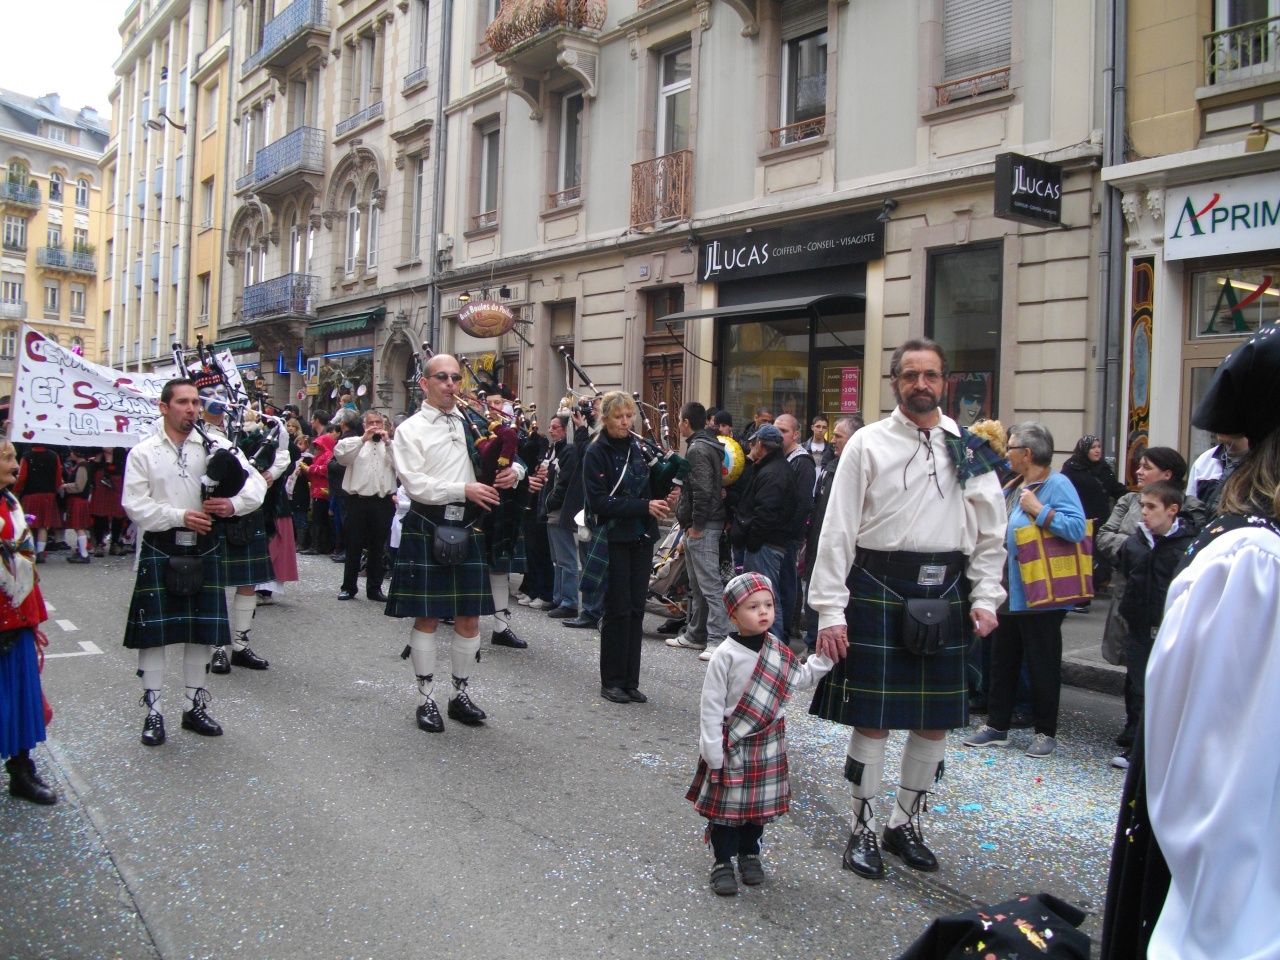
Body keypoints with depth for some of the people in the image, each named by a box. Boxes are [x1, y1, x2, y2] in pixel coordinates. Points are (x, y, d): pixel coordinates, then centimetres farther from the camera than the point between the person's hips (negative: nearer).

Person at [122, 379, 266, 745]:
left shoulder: (217, 446, 3)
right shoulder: (144, 452, -1)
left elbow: (257, 483, 1)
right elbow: (135, 504, -7)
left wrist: (233, 503, -18)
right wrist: (181, 516, -18)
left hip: (204, 549, 2)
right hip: (160, 550, -2)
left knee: (203, 630, 9)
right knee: (153, 630, 1)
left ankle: (195, 705, 24)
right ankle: (153, 712, 13)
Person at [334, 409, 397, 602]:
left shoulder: (391, 445, 11)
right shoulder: (356, 443, 9)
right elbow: (339, 454, -11)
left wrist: (387, 442, -11)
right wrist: (363, 439, -13)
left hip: (383, 500, 1)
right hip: (358, 498, -1)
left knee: (378, 546, 7)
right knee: (354, 544, 4)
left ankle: (374, 588, 15)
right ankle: (349, 586, 12)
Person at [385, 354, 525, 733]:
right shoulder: (410, 429, -1)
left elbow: (511, 458, 16)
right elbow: (415, 484, -13)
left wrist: (514, 471, -8)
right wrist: (463, 490, -20)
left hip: (467, 527, 4)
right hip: (427, 528, -4)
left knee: (470, 617, 8)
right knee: (427, 617, 4)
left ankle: (460, 694, 23)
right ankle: (426, 699, 17)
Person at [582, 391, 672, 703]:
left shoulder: (638, 449, 10)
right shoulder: (596, 453, -7)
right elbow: (600, 501, -16)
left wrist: (659, 503, 1)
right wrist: (644, 506, -21)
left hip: (641, 539, 5)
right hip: (613, 540, -5)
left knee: (636, 610, 7)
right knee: (618, 611, -2)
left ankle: (630, 681, 15)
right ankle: (611, 681, 11)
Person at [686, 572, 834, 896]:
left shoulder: (778, 651, -1)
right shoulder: (725, 656, -17)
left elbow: (801, 678, 14)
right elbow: (711, 705, -15)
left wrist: (826, 656, 3)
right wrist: (712, 750, -15)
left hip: (768, 742, 5)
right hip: (732, 744, -5)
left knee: (760, 801, 16)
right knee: (727, 802, 5)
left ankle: (749, 853, 35)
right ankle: (723, 861, 20)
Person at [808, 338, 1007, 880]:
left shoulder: (969, 450, 8)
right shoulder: (869, 444, -2)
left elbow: (990, 533, 12)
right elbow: (837, 530, -5)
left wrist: (984, 598, 1)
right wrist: (830, 611, -9)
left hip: (945, 592, 4)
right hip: (878, 589, -3)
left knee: (936, 721, 11)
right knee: (871, 718, 1)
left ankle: (905, 823, 29)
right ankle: (862, 830, 19)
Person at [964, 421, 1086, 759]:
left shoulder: (1058, 485, -15)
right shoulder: (1021, 487, 12)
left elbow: (1076, 528, -30)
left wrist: (1038, 510, -27)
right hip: (1012, 592, 9)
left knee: (1042, 665, 4)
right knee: (1002, 660, 13)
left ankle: (1046, 733, 18)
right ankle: (996, 726, 23)